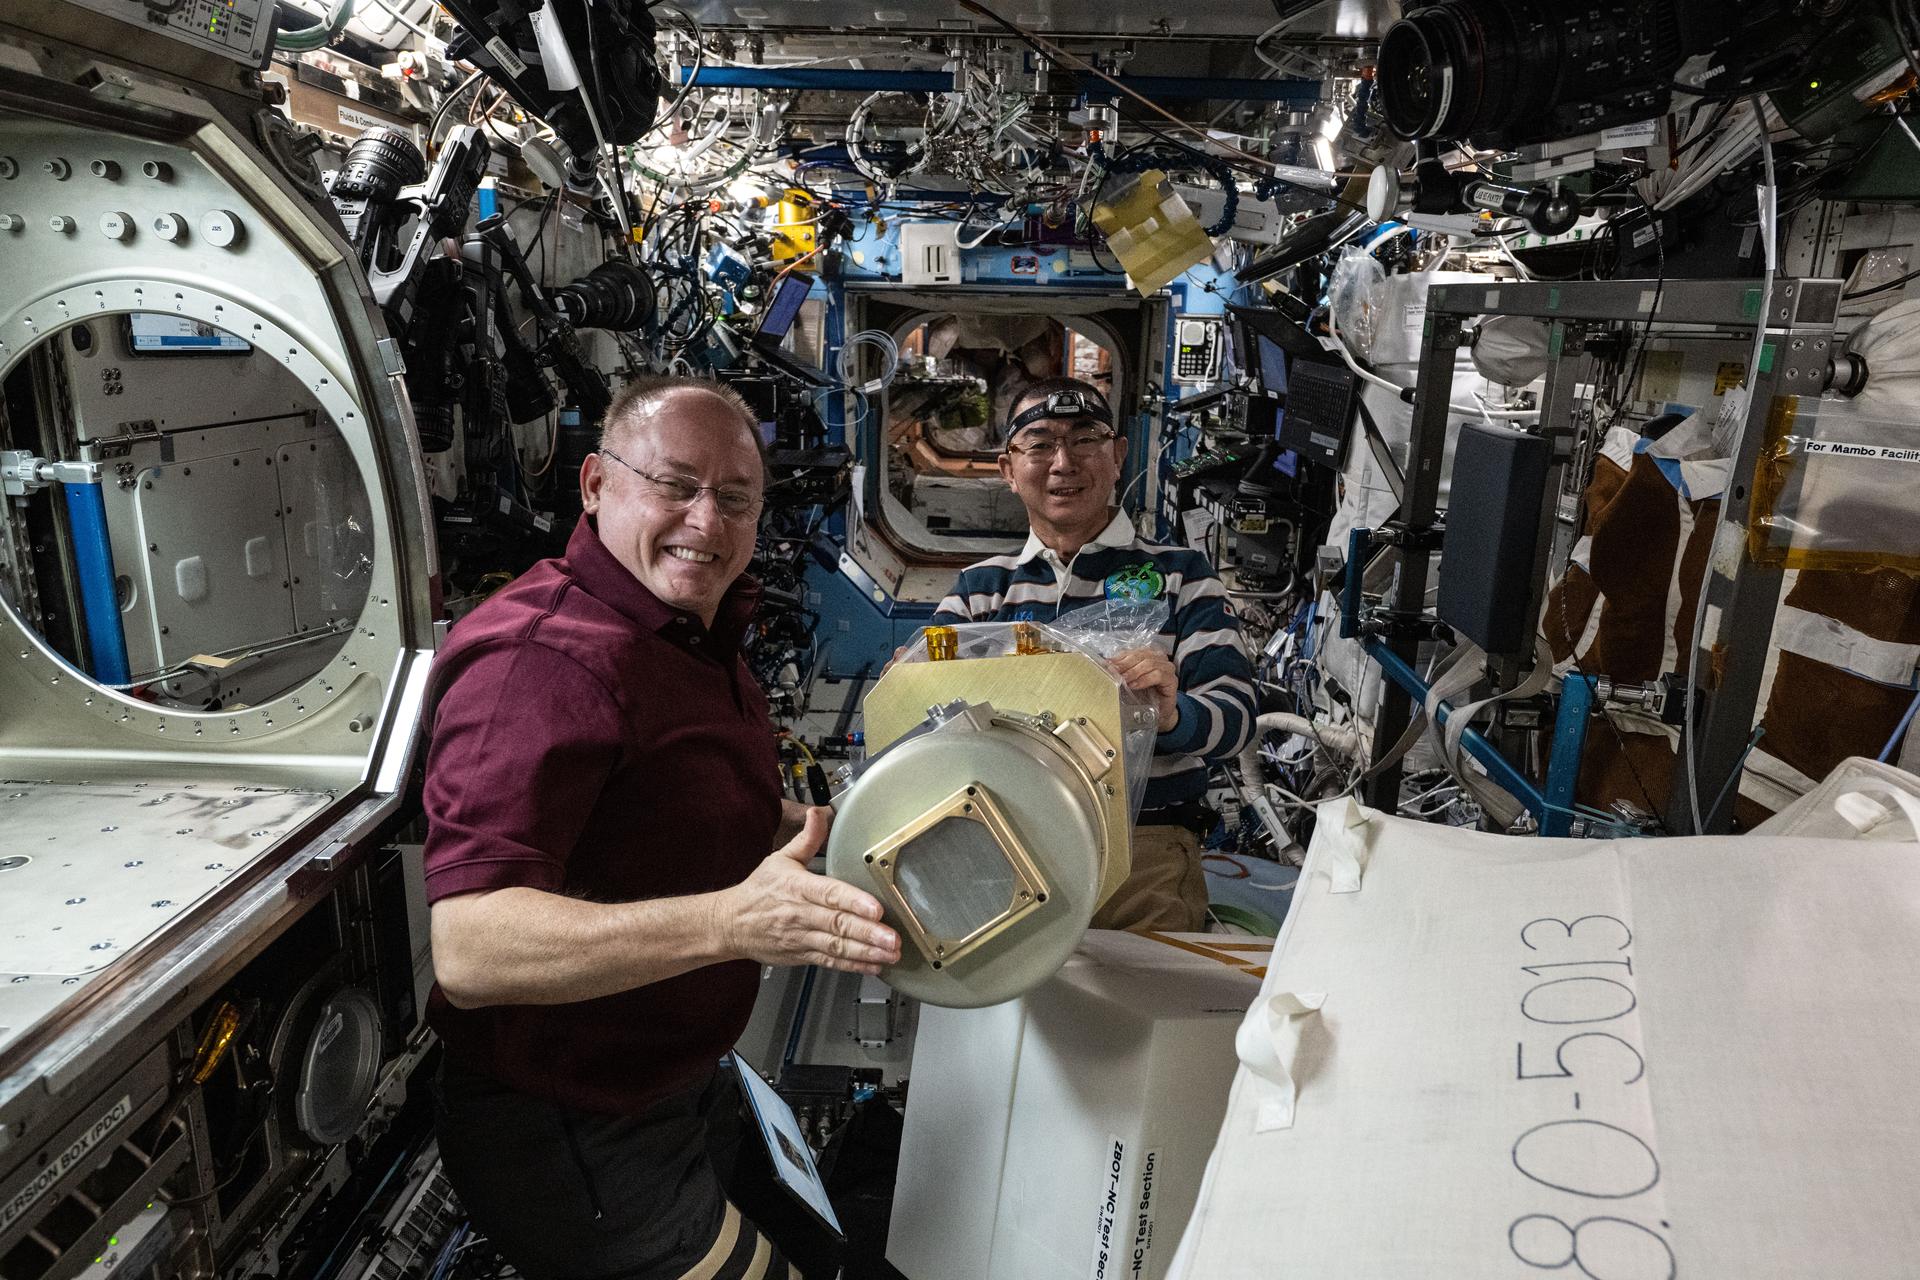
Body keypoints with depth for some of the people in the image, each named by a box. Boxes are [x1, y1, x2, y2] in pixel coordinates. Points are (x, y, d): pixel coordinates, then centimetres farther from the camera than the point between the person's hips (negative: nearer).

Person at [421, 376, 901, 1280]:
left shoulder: (696, 639, 7)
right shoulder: (547, 658, -27)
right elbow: (469, 949, -35)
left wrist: (841, 833, 5)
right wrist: (731, 921, -45)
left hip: (671, 1089, 10)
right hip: (576, 1148, -9)